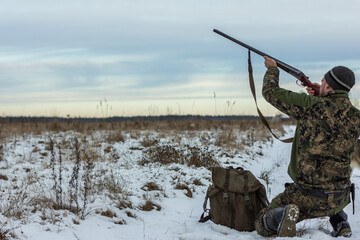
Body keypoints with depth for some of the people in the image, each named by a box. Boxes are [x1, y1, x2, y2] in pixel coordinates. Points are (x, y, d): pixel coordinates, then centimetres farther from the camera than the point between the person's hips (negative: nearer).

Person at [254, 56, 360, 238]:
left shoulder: (310, 106, -19)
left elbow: (270, 92, -5)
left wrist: (272, 69, 14)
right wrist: (319, 97, 12)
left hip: (308, 197, -5)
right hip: (340, 198, 5)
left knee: (263, 226, 12)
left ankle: (284, 215, -18)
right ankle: (340, 222, 21)